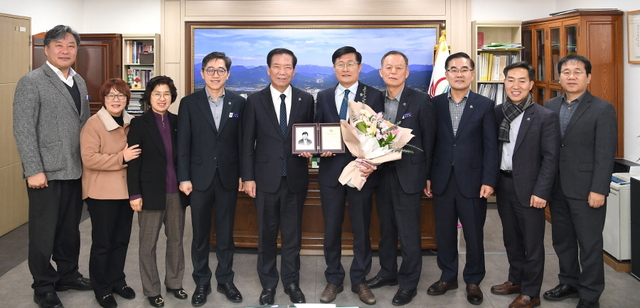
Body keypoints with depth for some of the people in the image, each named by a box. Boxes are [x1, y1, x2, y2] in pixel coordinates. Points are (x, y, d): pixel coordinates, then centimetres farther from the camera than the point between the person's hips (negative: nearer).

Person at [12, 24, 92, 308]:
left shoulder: (79, 82, 12)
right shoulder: (31, 82, -8)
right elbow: (23, 130, -13)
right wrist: (34, 170, -17)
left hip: (75, 170, 6)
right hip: (46, 172, -6)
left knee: (70, 229, 16)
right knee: (44, 232, 6)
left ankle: (67, 275, 33)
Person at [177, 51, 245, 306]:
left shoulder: (238, 103, 3)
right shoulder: (189, 103, 0)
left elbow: (242, 142, 3)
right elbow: (183, 144, -2)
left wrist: (242, 174, 0)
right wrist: (184, 178, -7)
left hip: (228, 178, 1)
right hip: (200, 177, 0)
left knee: (226, 233, 11)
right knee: (200, 234, 9)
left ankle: (225, 280, 25)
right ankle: (201, 282, 23)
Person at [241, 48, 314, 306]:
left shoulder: (306, 100, 3)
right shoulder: (255, 101, 1)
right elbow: (247, 142, 0)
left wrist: (309, 149, -10)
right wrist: (248, 177, -4)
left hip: (295, 178, 1)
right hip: (266, 178, -1)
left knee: (293, 234, 9)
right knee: (267, 234, 10)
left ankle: (291, 282, 25)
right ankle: (268, 284, 24)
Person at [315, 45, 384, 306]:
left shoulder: (374, 96, -1)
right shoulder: (324, 96, 8)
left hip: (362, 171, -2)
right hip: (331, 171, 2)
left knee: (361, 229, 9)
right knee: (331, 229, 10)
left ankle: (360, 281, 24)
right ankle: (333, 280, 25)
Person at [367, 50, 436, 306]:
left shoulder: (421, 101, -7)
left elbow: (429, 140, -5)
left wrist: (426, 175, -4)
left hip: (408, 175, -4)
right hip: (382, 173, 5)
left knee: (409, 232, 3)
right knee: (386, 228, 17)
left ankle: (409, 283, 16)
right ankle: (388, 272, 33)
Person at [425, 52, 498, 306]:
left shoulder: (484, 105, 0)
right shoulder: (435, 104, 4)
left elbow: (490, 146, -3)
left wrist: (489, 181, -9)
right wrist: (427, 176, 2)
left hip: (472, 180, -1)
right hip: (442, 180, 2)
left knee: (474, 234, 9)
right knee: (444, 232, 11)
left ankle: (473, 281, 26)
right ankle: (448, 277, 28)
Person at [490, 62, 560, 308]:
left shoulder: (545, 117, -10)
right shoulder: (497, 112, 5)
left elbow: (550, 158, -11)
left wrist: (541, 192, -16)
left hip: (529, 189, -5)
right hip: (503, 185, 5)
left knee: (532, 242, 6)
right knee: (511, 238, 19)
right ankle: (515, 280, 36)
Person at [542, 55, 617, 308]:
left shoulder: (602, 109, -7)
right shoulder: (550, 106, 7)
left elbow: (606, 154, -11)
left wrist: (598, 190, -15)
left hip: (586, 189, -5)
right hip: (557, 187, 5)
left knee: (589, 243, 5)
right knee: (561, 239, 16)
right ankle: (569, 282, 33)